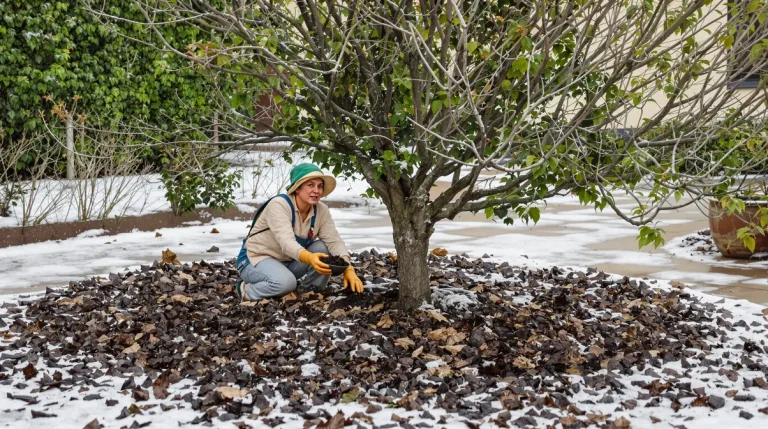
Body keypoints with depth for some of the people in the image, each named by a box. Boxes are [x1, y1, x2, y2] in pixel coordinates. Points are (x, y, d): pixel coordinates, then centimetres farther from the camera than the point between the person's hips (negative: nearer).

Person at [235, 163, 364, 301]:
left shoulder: (321, 210, -8)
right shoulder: (279, 204, -25)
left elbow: (334, 241, -15)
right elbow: (286, 242, -39)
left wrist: (348, 270, -34)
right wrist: (309, 258, -59)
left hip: (288, 262, 6)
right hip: (257, 259, -6)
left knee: (323, 248, -18)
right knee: (286, 282, -35)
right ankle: (247, 291, -8)